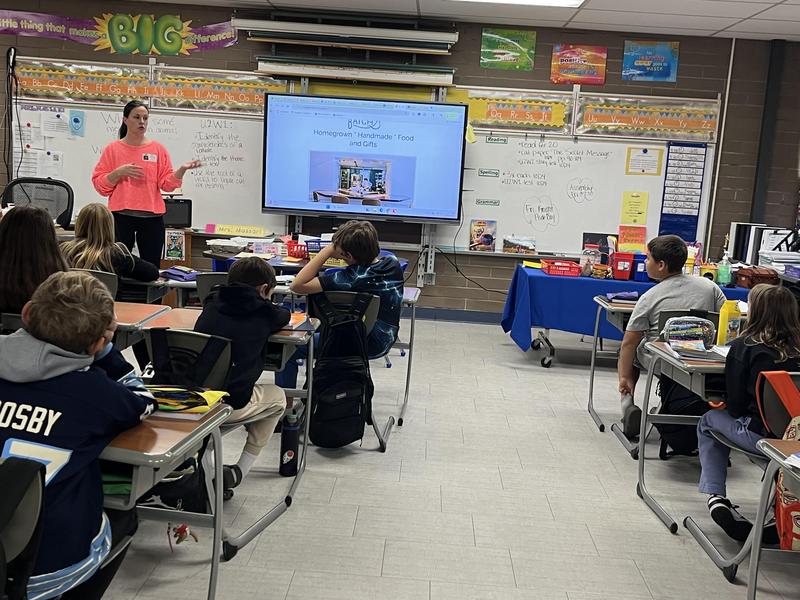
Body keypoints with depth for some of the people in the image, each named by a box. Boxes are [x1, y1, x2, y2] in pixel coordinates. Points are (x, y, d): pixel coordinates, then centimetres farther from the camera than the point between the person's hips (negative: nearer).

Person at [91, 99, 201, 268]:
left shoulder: (158, 149, 8)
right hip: (121, 216, -1)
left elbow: (167, 183, 4)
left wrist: (182, 169, -13)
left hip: (152, 217, 1)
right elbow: (99, 184, 4)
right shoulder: (113, 149, 6)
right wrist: (118, 173, -12)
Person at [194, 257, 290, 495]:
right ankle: (238, 472, 23)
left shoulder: (212, 304, 11)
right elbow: (284, 316, 23)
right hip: (232, 405, -4)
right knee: (278, 397, 26)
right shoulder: (263, 313, 1)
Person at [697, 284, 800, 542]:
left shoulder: (743, 347, -10)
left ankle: (715, 496, 14)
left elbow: (735, 406, -8)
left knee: (709, 422, 23)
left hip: (760, 435, -4)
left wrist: (731, 406, 15)